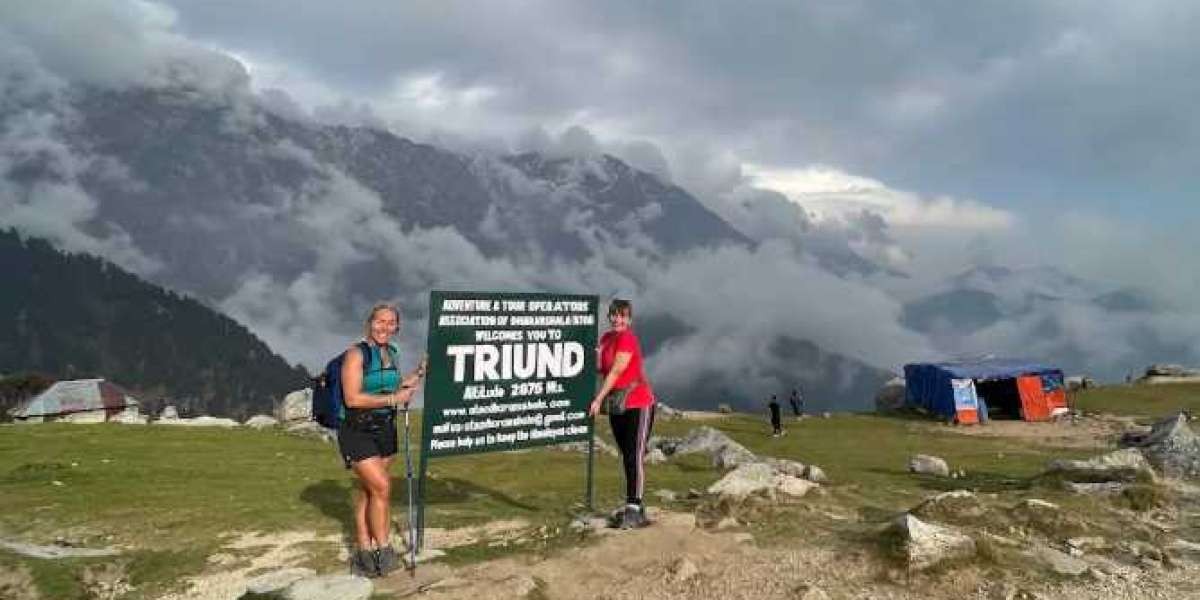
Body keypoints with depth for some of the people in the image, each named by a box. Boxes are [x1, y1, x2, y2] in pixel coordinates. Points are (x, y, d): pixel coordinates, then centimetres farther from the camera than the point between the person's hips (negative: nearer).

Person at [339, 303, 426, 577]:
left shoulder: (392, 353, 8)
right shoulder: (356, 354, -14)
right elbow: (352, 399, -21)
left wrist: (418, 373, 10)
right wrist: (393, 399, -21)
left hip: (384, 430, 7)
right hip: (358, 431, -7)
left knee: (367, 490, 12)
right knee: (382, 487, -13)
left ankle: (364, 552, 21)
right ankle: (383, 550, 2)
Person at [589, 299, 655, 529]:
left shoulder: (628, 339, -16)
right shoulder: (606, 337, 9)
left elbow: (616, 372, -19)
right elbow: (602, 368, 9)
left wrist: (598, 399, -17)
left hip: (638, 405, -8)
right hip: (616, 406, 8)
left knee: (635, 457, -8)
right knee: (626, 457, 12)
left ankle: (635, 511, -5)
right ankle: (634, 506, 21)